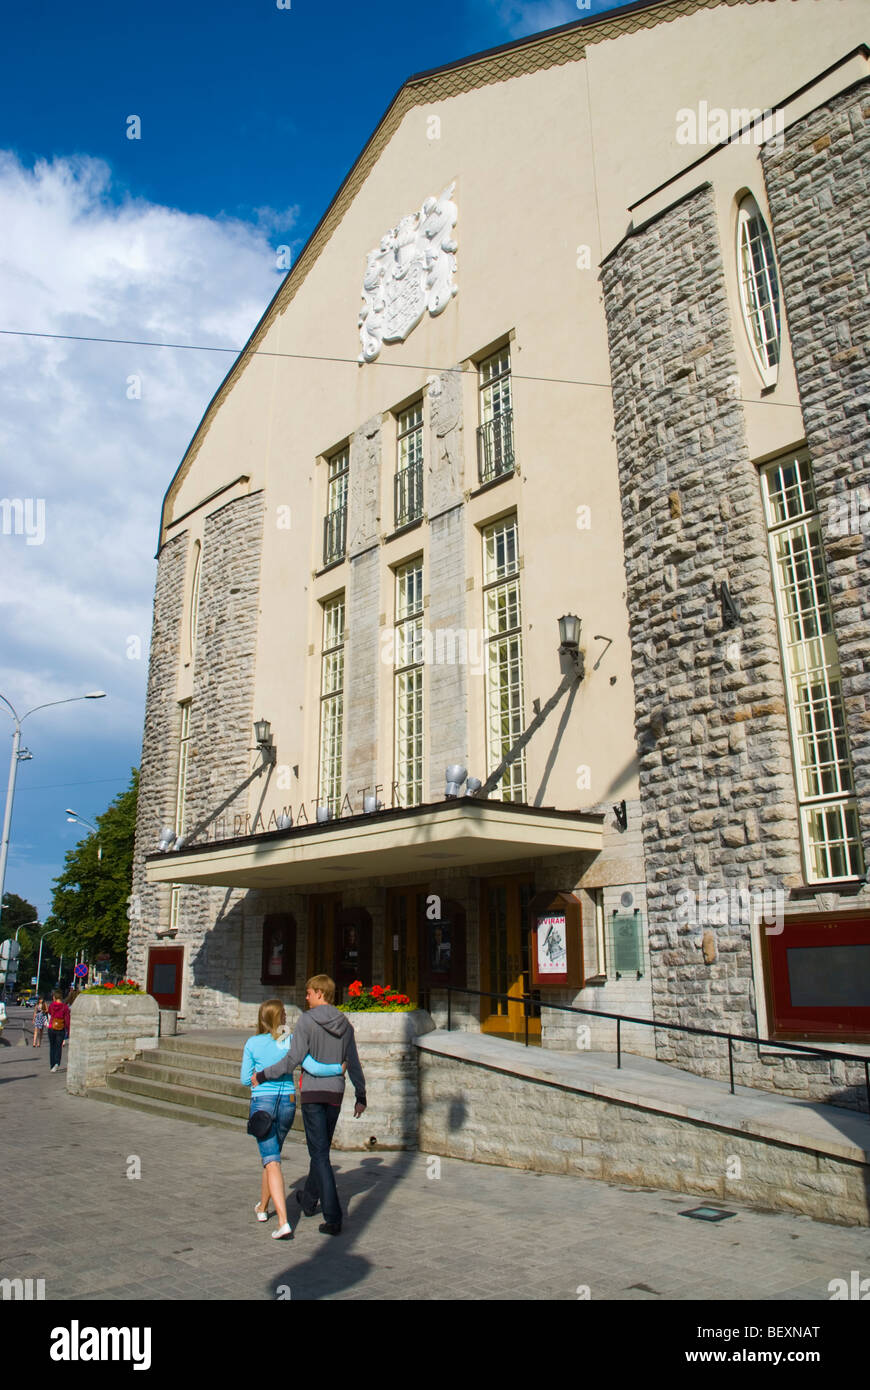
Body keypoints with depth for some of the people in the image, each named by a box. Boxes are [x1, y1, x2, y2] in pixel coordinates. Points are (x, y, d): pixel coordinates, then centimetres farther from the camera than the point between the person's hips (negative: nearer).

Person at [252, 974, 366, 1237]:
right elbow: (353, 1064, 9)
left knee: (320, 1154, -2)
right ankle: (309, 1199, 39)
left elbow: (292, 1060, -16)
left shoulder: (308, 1021, -12)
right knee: (321, 1149, 21)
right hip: (336, 1094, 6)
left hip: (312, 1093, -5)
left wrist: (261, 1075, -5)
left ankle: (333, 1218, -5)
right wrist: (361, 1097, 19)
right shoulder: (344, 1024, 5)